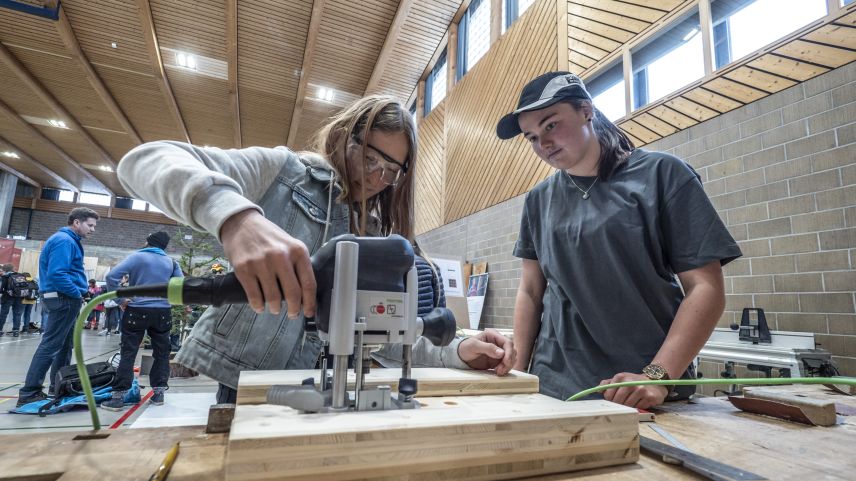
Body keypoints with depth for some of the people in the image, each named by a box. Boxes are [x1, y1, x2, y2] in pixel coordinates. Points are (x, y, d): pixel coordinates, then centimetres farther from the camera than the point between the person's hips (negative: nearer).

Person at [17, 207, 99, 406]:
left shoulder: (67, 240, 17)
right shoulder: (64, 241, -15)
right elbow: (57, 274, -25)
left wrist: (77, 294, 12)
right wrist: (77, 293, -15)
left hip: (66, 299, 11)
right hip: (64, 299, -11)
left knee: (65, 345, 16)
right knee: (50, 345, -6)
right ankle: (29, 392, 0)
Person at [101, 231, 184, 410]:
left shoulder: (137, 257, -3)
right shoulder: (171, 262, 7)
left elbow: (112, 275, -12)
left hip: (137, 311, -2)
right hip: (162, 312, 2)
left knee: (128, 353, 4)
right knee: (161, 353, 11)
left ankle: (118, 396, 4)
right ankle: (158, 392, 13)